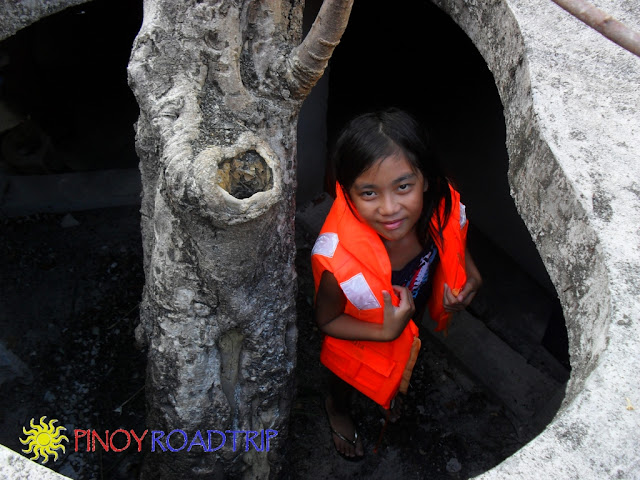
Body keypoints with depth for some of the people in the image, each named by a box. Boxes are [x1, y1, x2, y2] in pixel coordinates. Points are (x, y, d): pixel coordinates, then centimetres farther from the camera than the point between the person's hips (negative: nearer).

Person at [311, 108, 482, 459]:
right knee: (348, 376, 31)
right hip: (358, 336, -4)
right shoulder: (337, 256, -45)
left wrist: (471, 277, -23)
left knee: (400, 366, 37)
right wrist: (386, 333, -37)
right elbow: (326, 320, -25)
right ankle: (337, 410, 68)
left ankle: (391, 393, 75)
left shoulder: (445, 208, -34)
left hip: (411, 313, 4)